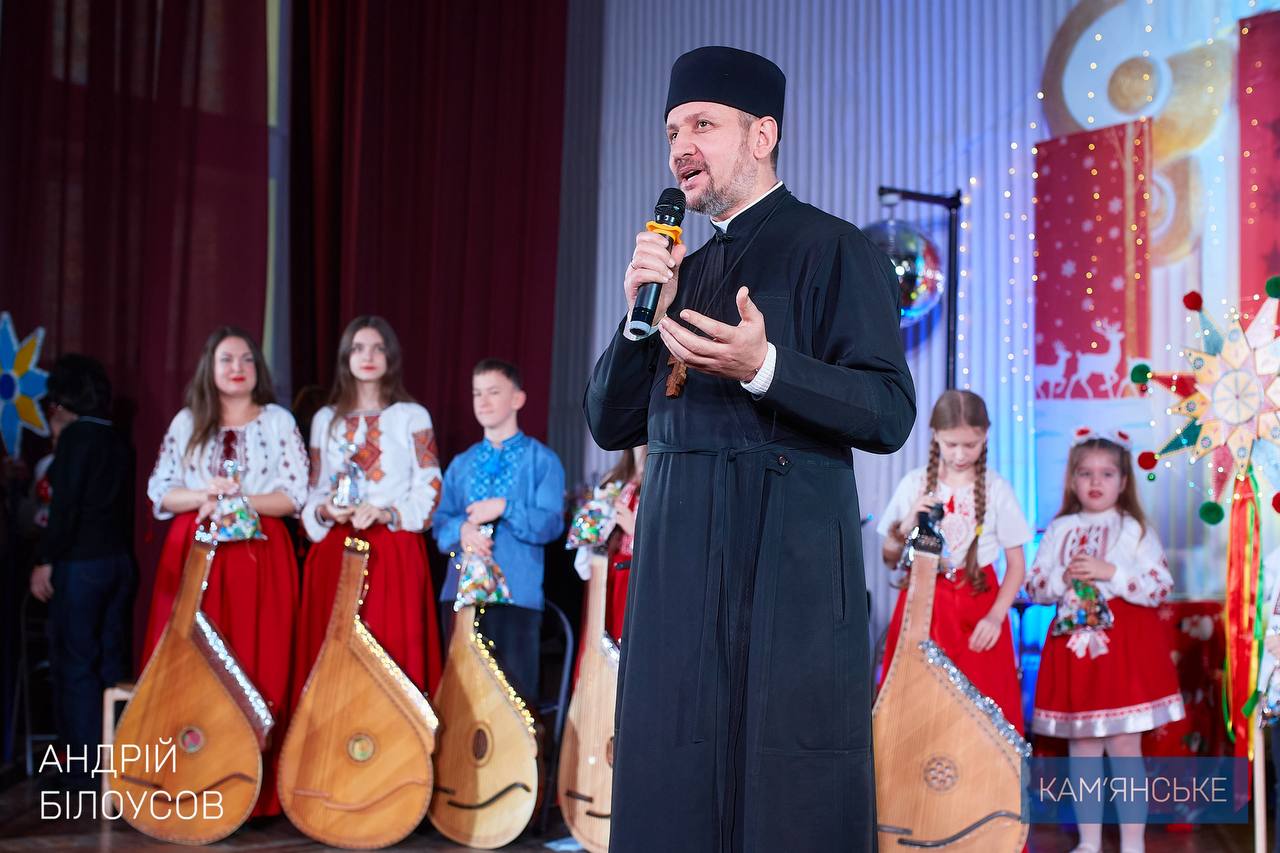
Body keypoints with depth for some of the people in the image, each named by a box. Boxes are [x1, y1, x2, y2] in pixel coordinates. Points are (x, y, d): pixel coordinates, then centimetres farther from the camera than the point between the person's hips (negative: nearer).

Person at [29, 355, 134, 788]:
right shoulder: (117, 440, 10)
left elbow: (66, 506, -18)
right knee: (113, 662, 13)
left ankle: (88, 769, 3)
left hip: (80, 564, -8)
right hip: (120, 561, 8)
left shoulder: (76, 435, -12)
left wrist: (45, 560, -12)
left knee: (75, 665, 0)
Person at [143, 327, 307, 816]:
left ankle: (255, 792, 1)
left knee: (257, 669, -4)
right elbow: (160, 493, 6)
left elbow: (294, 496, 0)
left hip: (260, 555, -2)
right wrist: (206, 495, -11)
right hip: (195, 553, 2)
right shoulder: (187, 422, 11)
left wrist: (239, 502, -13)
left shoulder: (278, 421, 6)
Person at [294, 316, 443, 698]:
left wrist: (387, 513, -17)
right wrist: (324, 511, -8)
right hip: (334, 552, 3)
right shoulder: (325, 419, 14)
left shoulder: (413, 416, 4)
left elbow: (430, 489, -2)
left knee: (392, 652, -7)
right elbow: (313, 491, 14)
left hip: (395, 553, -3)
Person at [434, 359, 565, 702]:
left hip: (517, 593, -4)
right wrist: (462, 529, -12)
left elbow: (551, 524, -6)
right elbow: (440, 524, 9)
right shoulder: (461, 464, 16)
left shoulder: (542, 460, 3)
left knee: (515, 690, -5)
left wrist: (504, 508, -16)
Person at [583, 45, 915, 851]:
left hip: (787, 565, -6)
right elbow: (611, 425, 15)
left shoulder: (833, 249, -1)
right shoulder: (686, 270, 18)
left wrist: (763, 368, -24)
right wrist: (643, 316, 0)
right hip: (677, 563, 6)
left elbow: (889, 414, -10)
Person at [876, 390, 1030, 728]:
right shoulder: (914, 484, 2)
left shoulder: (996, 489, -1)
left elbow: (1017, 564, 1)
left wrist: (996, 616, -12)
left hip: (977, 609, -1)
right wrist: (908, 525, -10)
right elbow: (890, 558, 8)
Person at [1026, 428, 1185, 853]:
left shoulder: (1135, 529, -1)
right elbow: (1033, 587, 8)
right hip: (1074, 643, 3)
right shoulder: (1059, 529, 8)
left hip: (1126, 645, -3)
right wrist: (1064, 579, -11)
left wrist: (1109, 572, -18)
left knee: (1124, 745, -1)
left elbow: (1160, 588, -9)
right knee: (1081, 747, 8)